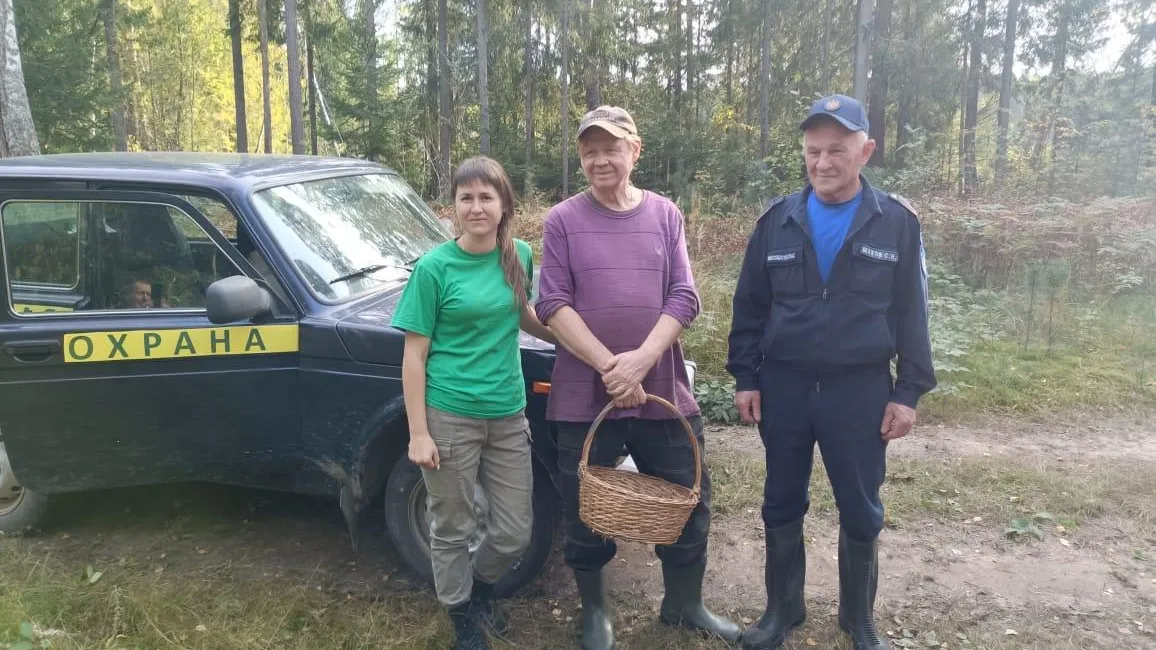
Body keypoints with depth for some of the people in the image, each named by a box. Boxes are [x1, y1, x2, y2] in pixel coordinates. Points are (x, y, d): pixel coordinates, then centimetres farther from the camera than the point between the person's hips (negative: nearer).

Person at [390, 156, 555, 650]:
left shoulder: (519, 256, 2)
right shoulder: (435, 267, -10)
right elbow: (414, 357, -8)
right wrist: (418, 433, -11)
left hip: (508, 415, 4)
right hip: (450, 417, -4)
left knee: (516, 531, 12)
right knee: (452, 531, 11)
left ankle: (480, 586, 42)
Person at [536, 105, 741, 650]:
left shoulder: (665, 215, 6)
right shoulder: (563, 220, -1)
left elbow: (684, 298, -1)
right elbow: (553, 305, -8)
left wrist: (641, 360, -16)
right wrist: (609, 367, -17)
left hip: (663, 389, 2)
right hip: (584, 393, -2)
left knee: (688, 501, 12)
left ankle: (683, 604, 35)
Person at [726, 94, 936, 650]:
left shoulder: (896, 223, -2)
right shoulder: (777, 221, 1)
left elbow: (911, 315, 0)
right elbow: (749, 307, 5)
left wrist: (908, 391, -4)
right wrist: (745, 377, 1)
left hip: (861, 390, -1)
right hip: (784, 386, 2)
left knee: (861, 512, 10)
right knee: (782, 506, 12)